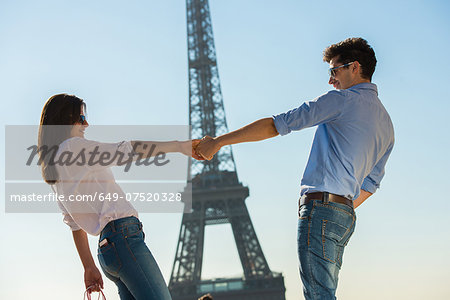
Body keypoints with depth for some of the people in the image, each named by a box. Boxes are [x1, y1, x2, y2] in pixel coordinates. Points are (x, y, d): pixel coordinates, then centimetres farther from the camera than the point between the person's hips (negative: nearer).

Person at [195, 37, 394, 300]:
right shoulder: (386, 123, 20)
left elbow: (277, 125, -8)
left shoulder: (343, 100, -5)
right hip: (346, 215, 9)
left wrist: (218, 141, -4)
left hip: (321, 207, -9)